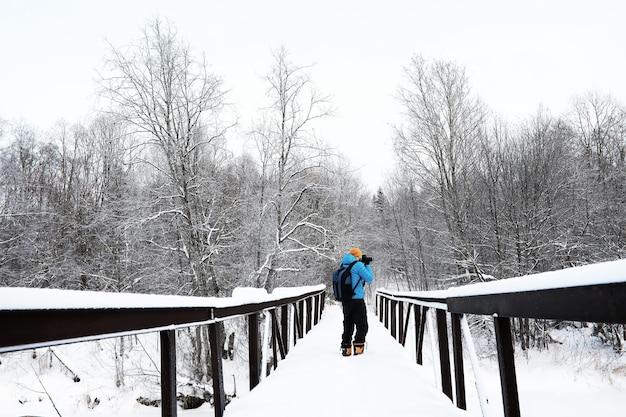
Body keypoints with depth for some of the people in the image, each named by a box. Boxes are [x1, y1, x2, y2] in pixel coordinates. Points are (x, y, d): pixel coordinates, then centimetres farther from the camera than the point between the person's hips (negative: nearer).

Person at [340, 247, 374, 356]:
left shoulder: (343, 266, 11)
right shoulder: (358, 265, -11)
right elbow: (370, 279, -6)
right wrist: (367, 265, 5)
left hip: (345, 301, 7)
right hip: (357, 300, -7)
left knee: (348, 325, 14)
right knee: (362, 325, 4)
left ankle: (346, 348, 13)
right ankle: (358, 347, -3)